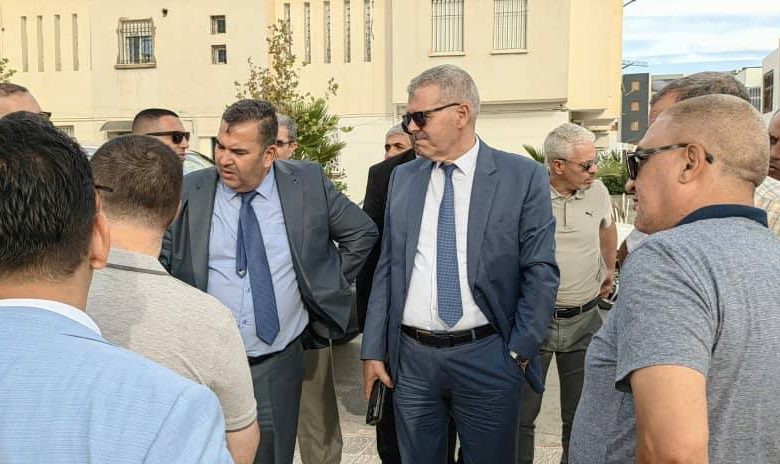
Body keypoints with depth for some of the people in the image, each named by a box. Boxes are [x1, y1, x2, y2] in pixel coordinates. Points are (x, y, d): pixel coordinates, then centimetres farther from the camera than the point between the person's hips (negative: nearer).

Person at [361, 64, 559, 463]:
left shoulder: (523, 177, -5)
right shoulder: (402, 178, 6)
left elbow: (541, 273, -4)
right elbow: (387, 268, 8)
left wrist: (521, 351, -8)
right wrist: (373, 350, 6)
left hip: (487, 356, -3)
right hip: (410, 355, 3)